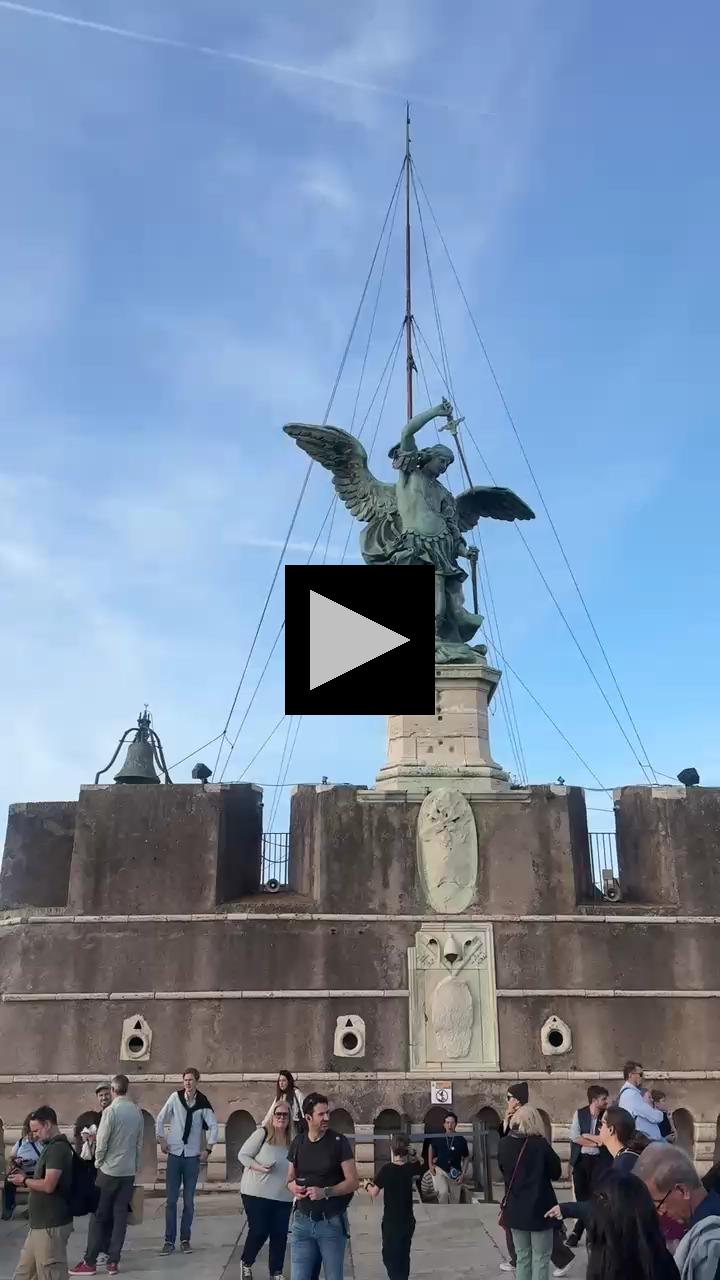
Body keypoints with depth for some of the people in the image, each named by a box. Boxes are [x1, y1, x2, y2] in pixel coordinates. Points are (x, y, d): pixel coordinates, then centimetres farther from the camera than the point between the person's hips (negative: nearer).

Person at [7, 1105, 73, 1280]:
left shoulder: (57, 1148, -17)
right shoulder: (51, 1147, 15)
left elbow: (48, 1186, -24)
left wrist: (25, 1181, -9)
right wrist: (26, 1178, 4)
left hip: (51, 1225, -10)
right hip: (40, 1223, 10)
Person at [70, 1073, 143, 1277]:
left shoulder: (111, 1111, -15)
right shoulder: (137, 1111, 1)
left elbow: (101, 1142, -14)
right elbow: (139, 1142, 7)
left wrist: (98, 1161, 4)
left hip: (109, 1170, -4)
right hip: (129, 1171, 4)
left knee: (99, 1216, 5)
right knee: (120, 1216, 9)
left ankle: (90, 1262, 7)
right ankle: (113, 1262, 11)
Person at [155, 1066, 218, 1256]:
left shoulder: (203, 1103, -7)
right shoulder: (175, 1097, -7)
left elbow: (213, 1126, 0)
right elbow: (160, 1118, 3)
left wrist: (208, 1149, -3)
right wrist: (161, 1141, 2)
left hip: (193, 1156, 0)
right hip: (174, 1154, 0)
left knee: (188, 1201, 5)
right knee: (171, 1200, 1)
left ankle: (185, 1240, 16)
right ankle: (169, 1240, 10)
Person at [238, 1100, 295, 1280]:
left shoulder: (292, 1140, 6)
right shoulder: (262, 1133, -10)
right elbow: (243, 1155, -9)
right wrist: (259, 1167, -22)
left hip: (283, 1197, 5)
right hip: (256, 1193, -5)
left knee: (280, 1235, 5)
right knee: (259, 1231, 0)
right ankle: (246, 1263, 26)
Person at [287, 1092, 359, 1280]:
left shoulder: (338, 1141, -10)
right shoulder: (298, 1142, 2)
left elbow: (353, 1182, -10)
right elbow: (290, 1178, 13)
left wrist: (325, 1192, -22)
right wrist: (293, 1187, -10)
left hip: (332, 1222, -3)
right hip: (302, 1220, 3)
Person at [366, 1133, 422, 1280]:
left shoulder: (386, 1170, -18)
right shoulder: (410, 1168, -6)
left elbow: (374, 1193, -11)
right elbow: (418, 1164, 19)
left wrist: (369, 1184, 8)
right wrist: (412, 1155, 2)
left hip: (391, 1222, -4)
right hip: (408, 1221, 4)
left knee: (390, 1257, 6)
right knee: (404, 1255, 20)